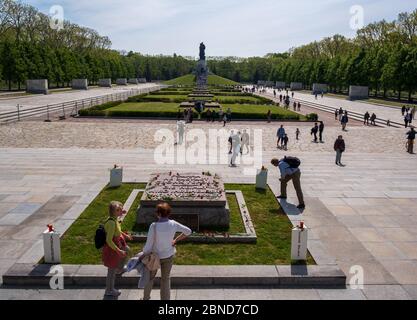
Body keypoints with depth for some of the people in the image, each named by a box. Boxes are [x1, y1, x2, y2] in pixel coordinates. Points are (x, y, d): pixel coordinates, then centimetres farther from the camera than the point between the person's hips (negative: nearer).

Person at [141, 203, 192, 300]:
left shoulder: (154, 226, -27)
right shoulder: (173, 224, -16)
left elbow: (149, 245, -22)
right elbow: (188, 231, -4)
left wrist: (143, 256, -6)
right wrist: (176, 240, 4)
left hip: (155, 256, -2)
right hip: (169, 255, 2)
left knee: (150, 277, 24)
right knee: (165, 278, 21)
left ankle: (146, 297, 42)